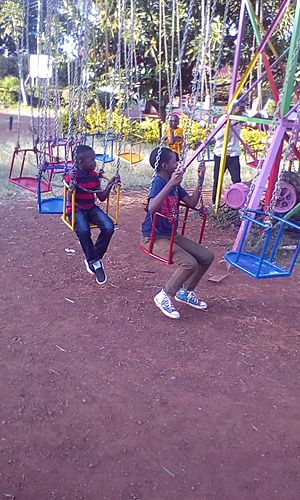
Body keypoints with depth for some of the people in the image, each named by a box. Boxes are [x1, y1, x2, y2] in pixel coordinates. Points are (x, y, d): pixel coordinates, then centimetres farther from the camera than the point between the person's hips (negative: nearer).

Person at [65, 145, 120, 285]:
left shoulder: (94, 175, 5)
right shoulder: (72, 176, -13)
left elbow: (102, 197, 10)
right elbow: (69, 199, -17)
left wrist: (110, 184, -1)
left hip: (91, 208, 5)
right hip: (76, 209, -5)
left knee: (109, 227, -21)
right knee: (83, 230, -35)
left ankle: (94, 259, -2)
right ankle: (94, 262, -12)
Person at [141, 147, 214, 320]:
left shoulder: (174, 184, 7)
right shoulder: (158, 182, -18)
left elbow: (192, 202, 12)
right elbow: (151, 208, -36)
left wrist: (200, 180, 3)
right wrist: (170, 184, -40)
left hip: (171, 235, 9)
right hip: (154, 237, -9)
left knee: (207, 256, 2)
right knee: (189, 263, -26)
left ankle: (185, 292, 20)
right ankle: (164, 296, -4)